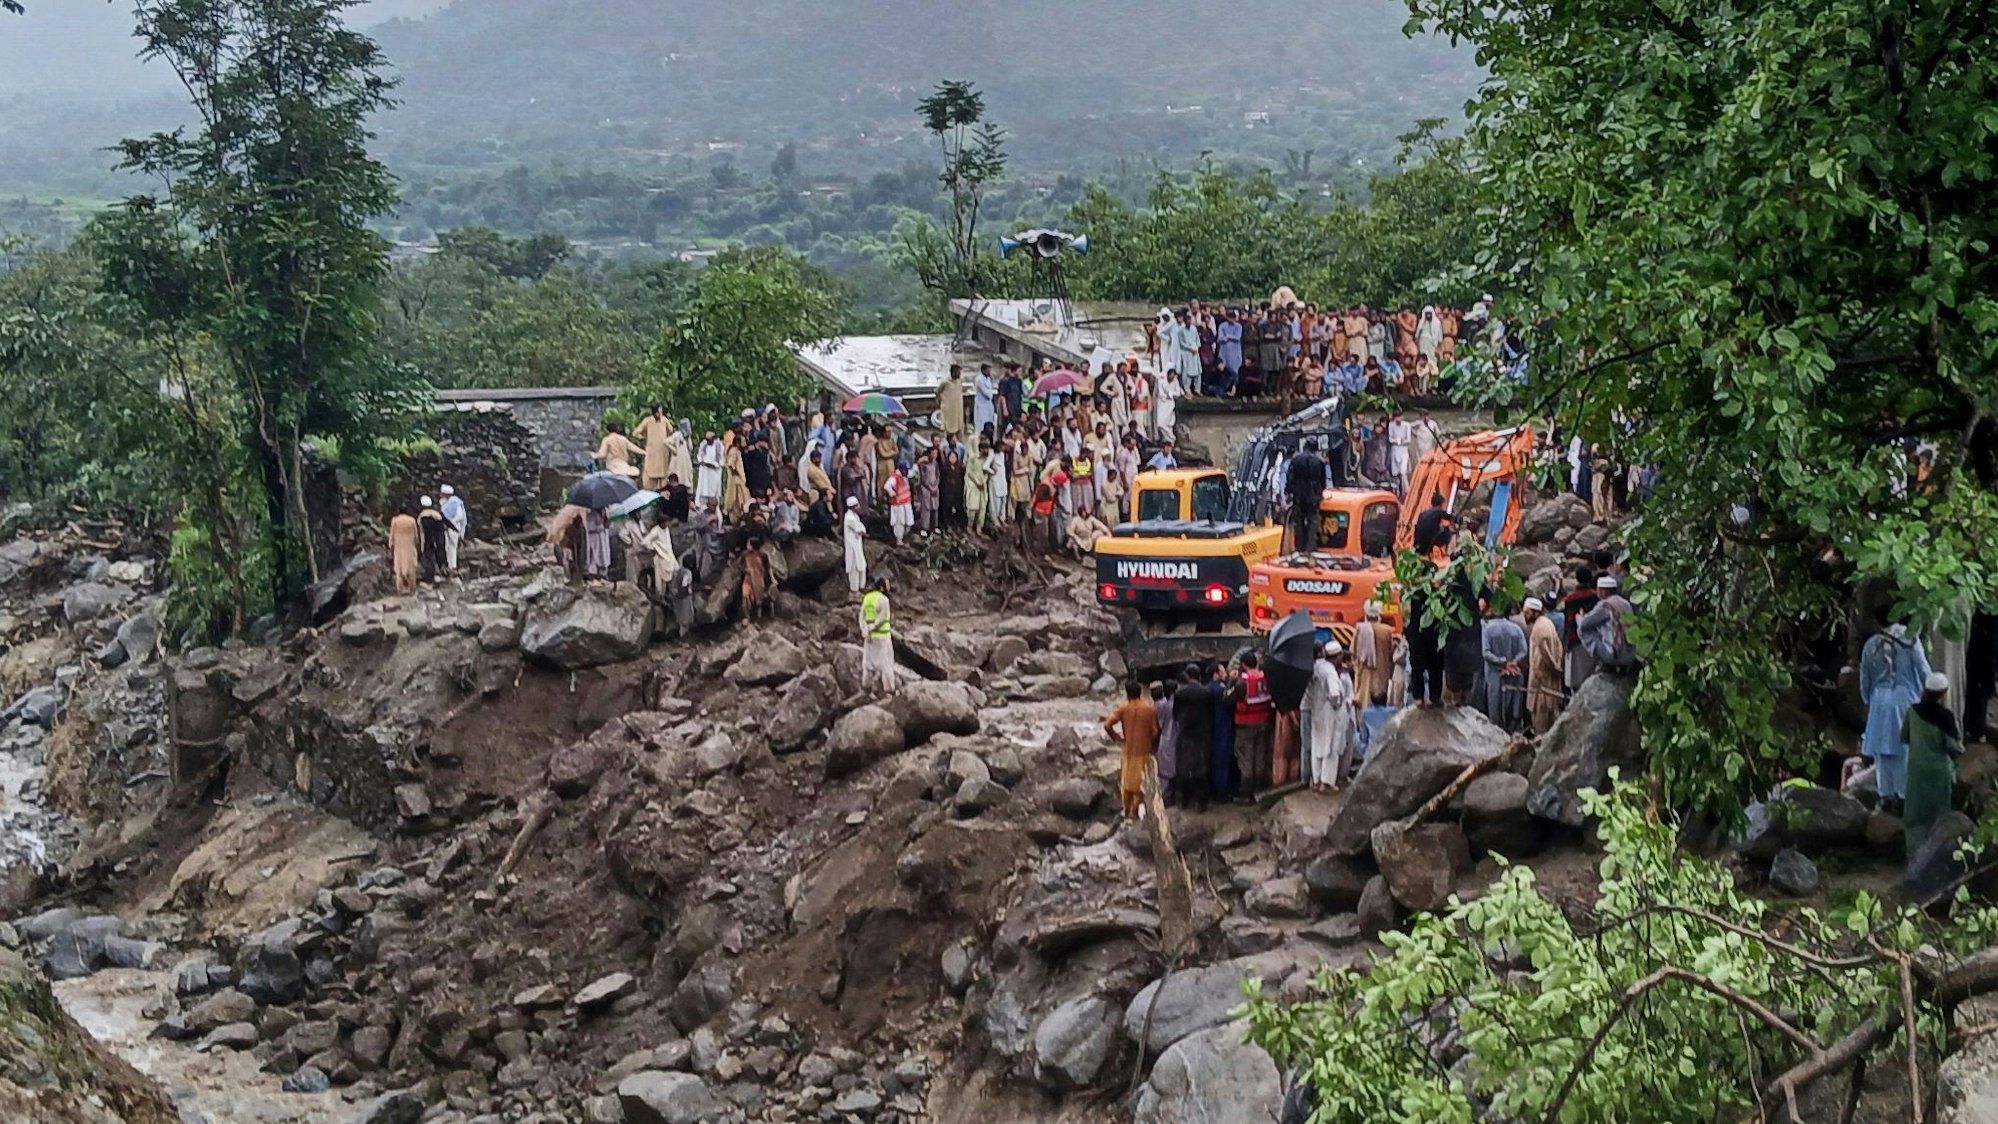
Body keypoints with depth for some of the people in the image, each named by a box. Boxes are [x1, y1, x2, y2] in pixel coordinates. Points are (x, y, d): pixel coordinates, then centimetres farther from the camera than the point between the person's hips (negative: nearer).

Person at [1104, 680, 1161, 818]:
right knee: (1141, 781, 9)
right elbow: (1155, 731, -6)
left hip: (1129, 749, 1)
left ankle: (1127, 810, 20)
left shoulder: (1123, 708, -7)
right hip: (1145, 750, 0)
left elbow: (1107, 724, -16)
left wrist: (1116, 736, 0)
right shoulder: (1150, 709, -6)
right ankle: (1135, 810, 6)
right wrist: (1154, 747, 8)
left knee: (1128, 780, 14)